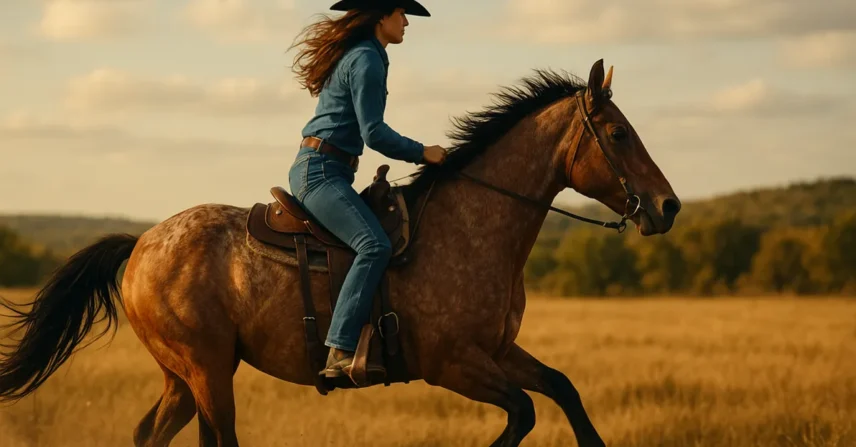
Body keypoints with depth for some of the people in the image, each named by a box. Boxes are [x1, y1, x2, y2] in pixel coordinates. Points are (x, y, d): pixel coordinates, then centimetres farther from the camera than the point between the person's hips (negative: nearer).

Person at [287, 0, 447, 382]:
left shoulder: (356, 55, 19)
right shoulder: (366, 60, -12)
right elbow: (374, 133, -17)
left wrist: (415, 154, 21)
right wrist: (422, 152, -7)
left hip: (317, 171, 11)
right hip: (321, 173, -11)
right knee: (375, 246, -27)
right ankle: (339, 353, -36)